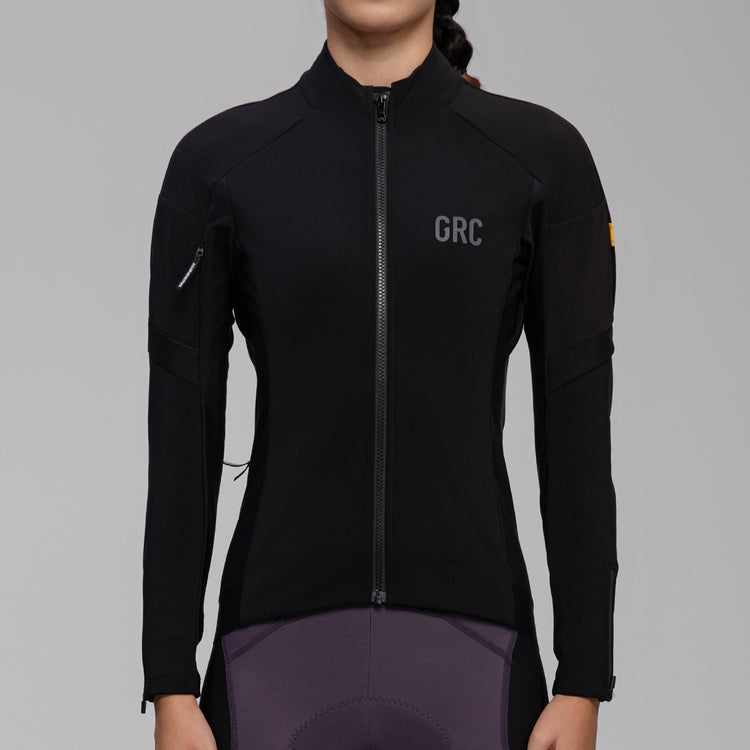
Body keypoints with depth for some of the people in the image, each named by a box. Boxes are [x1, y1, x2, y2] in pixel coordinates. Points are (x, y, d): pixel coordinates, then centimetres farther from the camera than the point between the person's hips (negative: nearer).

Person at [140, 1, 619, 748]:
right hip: (282, 648, 1)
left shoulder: (540, 158, 1)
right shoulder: (219, 163, 2)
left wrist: (583, 681, -3)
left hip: (466, 648, 0)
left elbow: (578, 432, 0)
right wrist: (170, 685, -3)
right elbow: (181, 438, 1)